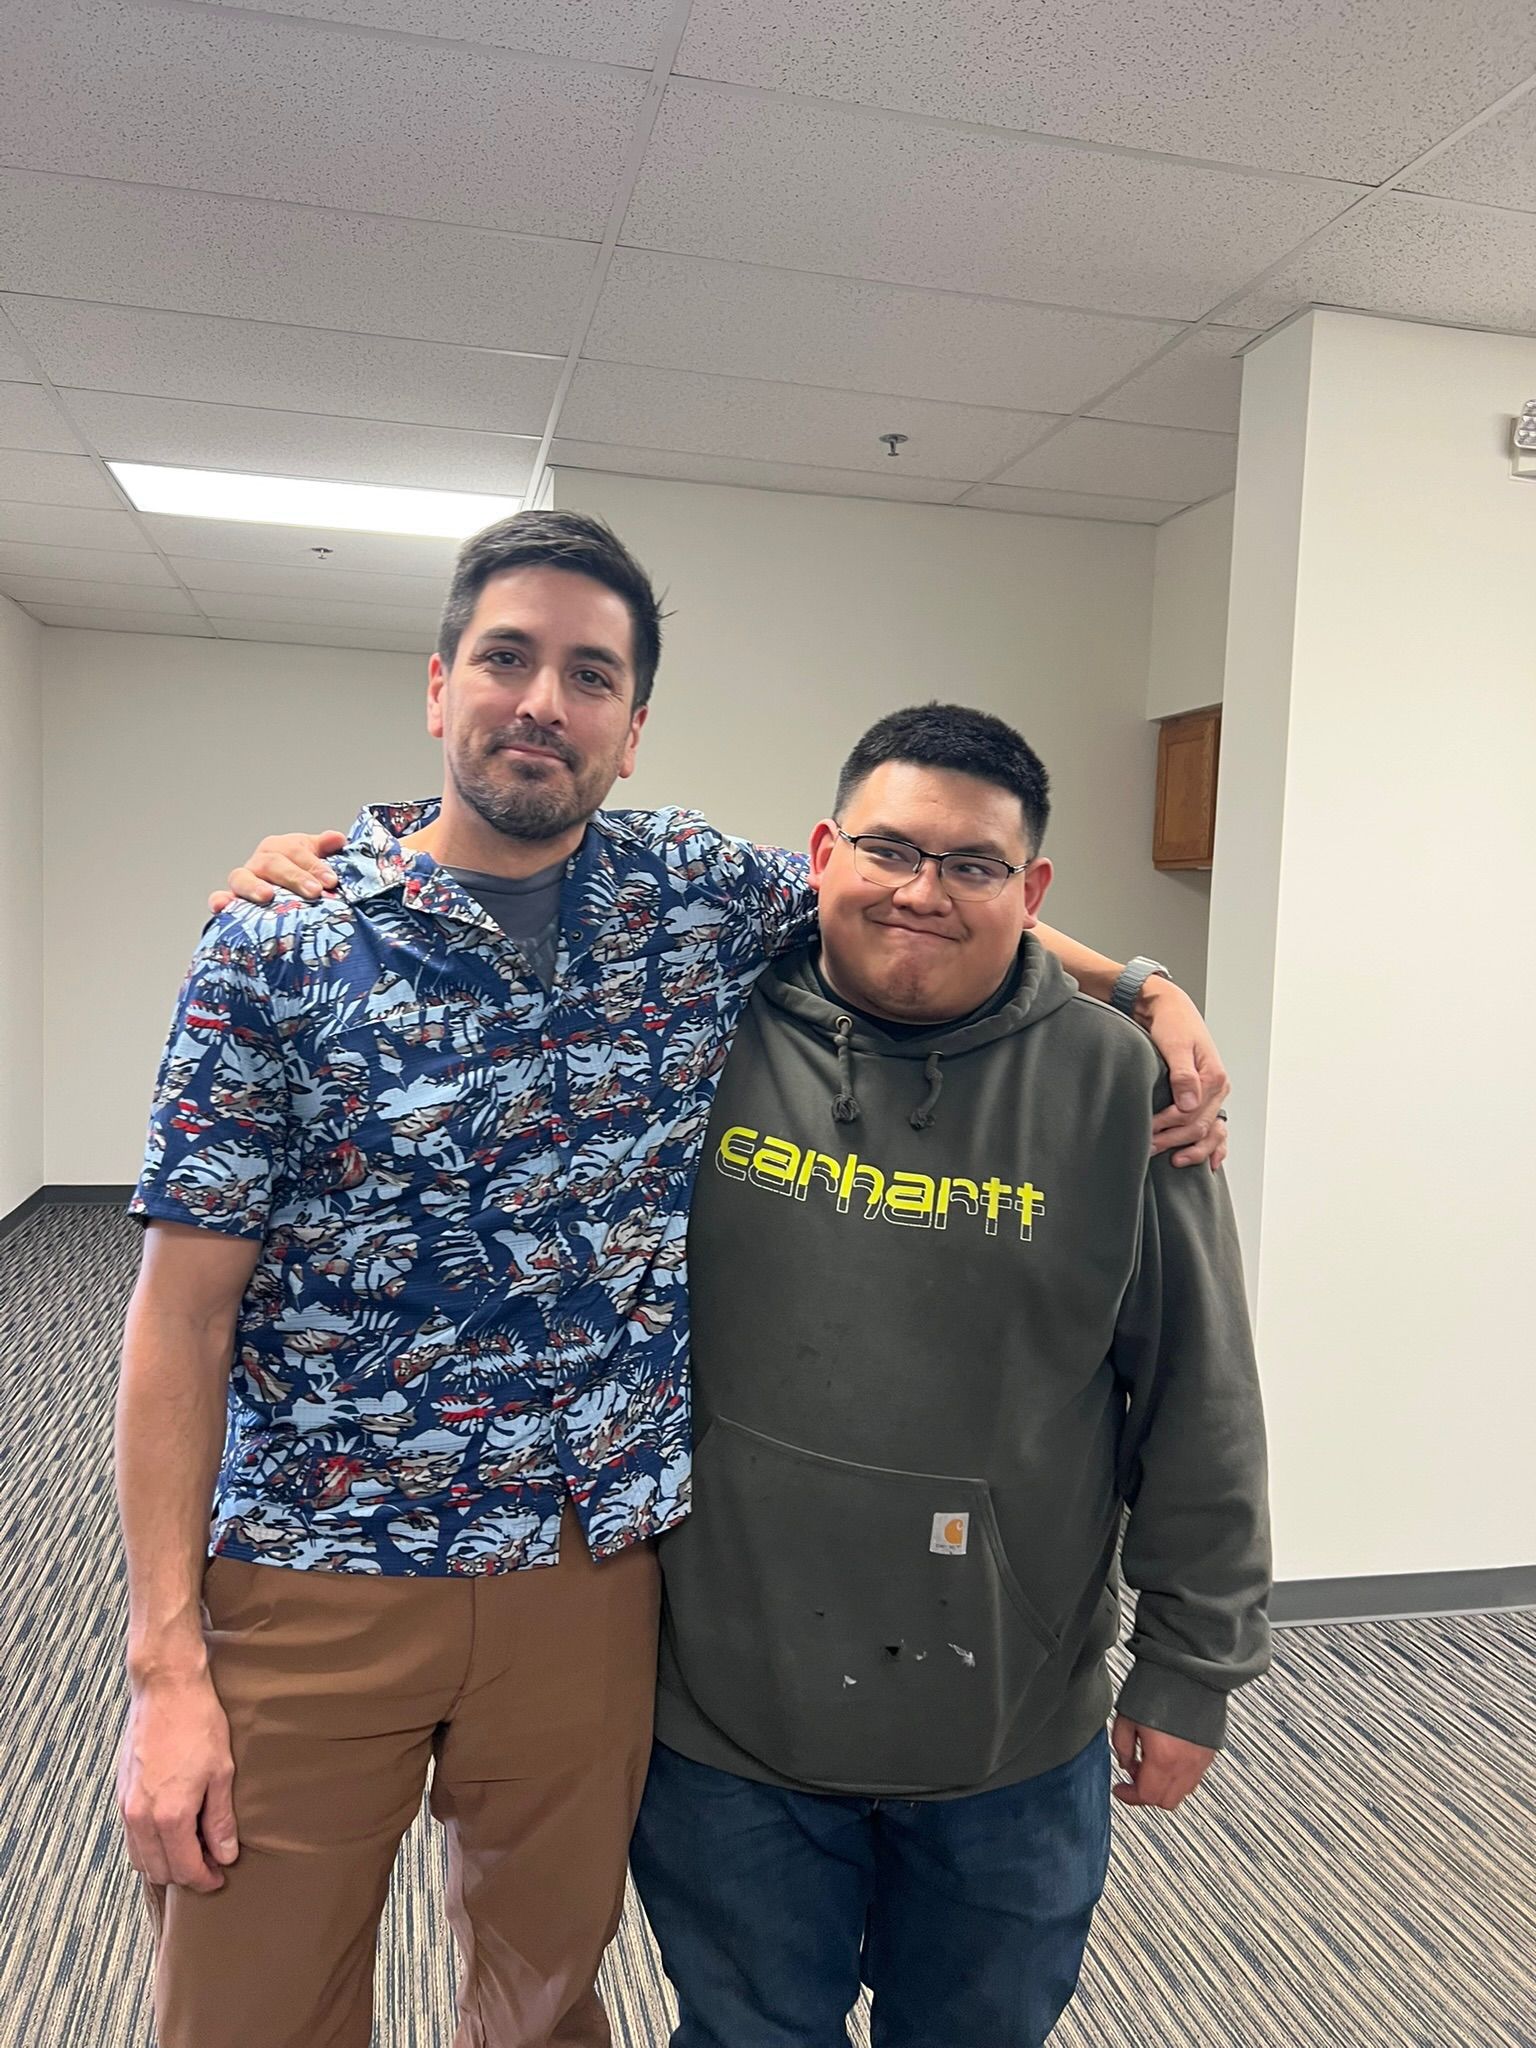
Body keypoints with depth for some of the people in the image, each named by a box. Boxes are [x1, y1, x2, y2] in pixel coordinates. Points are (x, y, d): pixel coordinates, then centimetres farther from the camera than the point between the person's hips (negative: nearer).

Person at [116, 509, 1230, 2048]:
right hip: (305, 1590, -1)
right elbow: (182, 1312, -7)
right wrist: (165, 1664, -10)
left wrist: (1142, 987, 1)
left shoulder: (700, 897, -2)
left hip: (588, 1576, 2)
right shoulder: (275, 949, -8)